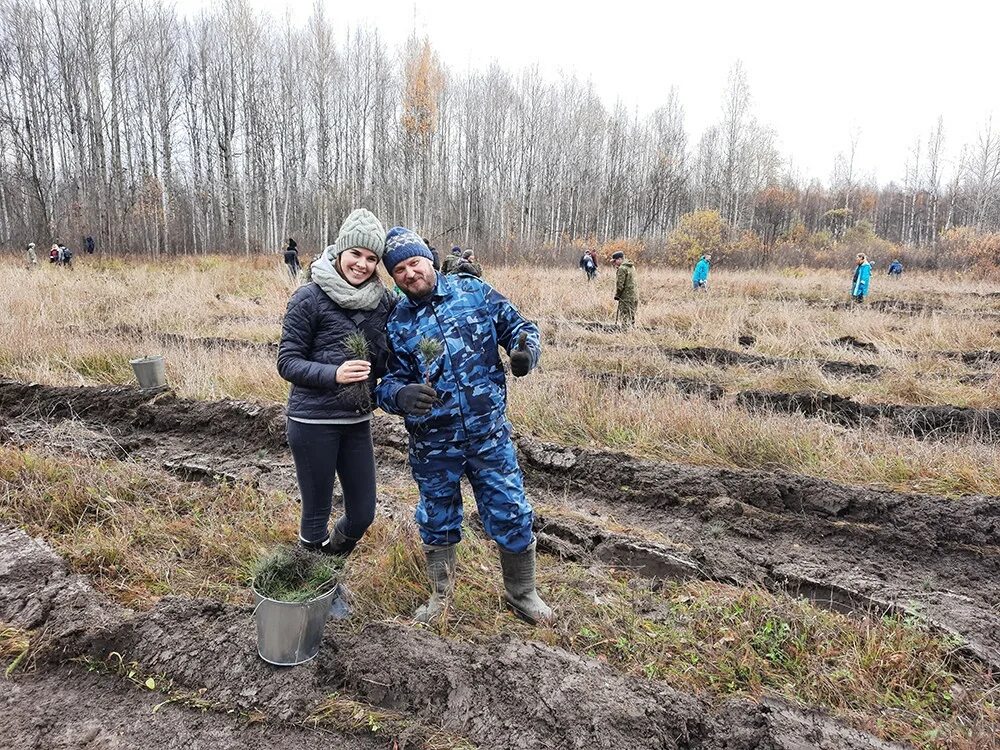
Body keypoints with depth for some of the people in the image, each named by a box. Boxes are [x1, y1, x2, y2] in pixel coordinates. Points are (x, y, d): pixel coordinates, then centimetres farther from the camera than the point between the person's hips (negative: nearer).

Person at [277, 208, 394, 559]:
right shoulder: (310, 297, -10)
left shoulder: (383, 300, 3)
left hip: (358, 421, 5)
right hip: (314, 421, -5)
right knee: (317, 513, 8)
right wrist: (334, 374, -25)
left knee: (363, 513, 14)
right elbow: (287, 362, -9)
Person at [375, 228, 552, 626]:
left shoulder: (474, 292, -2)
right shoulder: (395, 323, -1)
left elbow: (518, 327, 4)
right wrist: (402, 394, -25)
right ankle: (440, 594, 44)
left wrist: (526, 351, -19)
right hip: (433, 445, 1)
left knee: (511, 515, 7)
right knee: (437, 520, 18)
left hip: (489, 433, 0)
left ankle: (522, 593, 33)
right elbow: (387, 380, -1)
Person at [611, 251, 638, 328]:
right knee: (631, 317, 16)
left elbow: (620, 284, -18)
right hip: (634, 295, 9)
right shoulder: (631, 267, 14)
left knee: (625, 319, -6)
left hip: (626, 296, -9)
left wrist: (616, 295, -4)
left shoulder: (622, 268, -14)